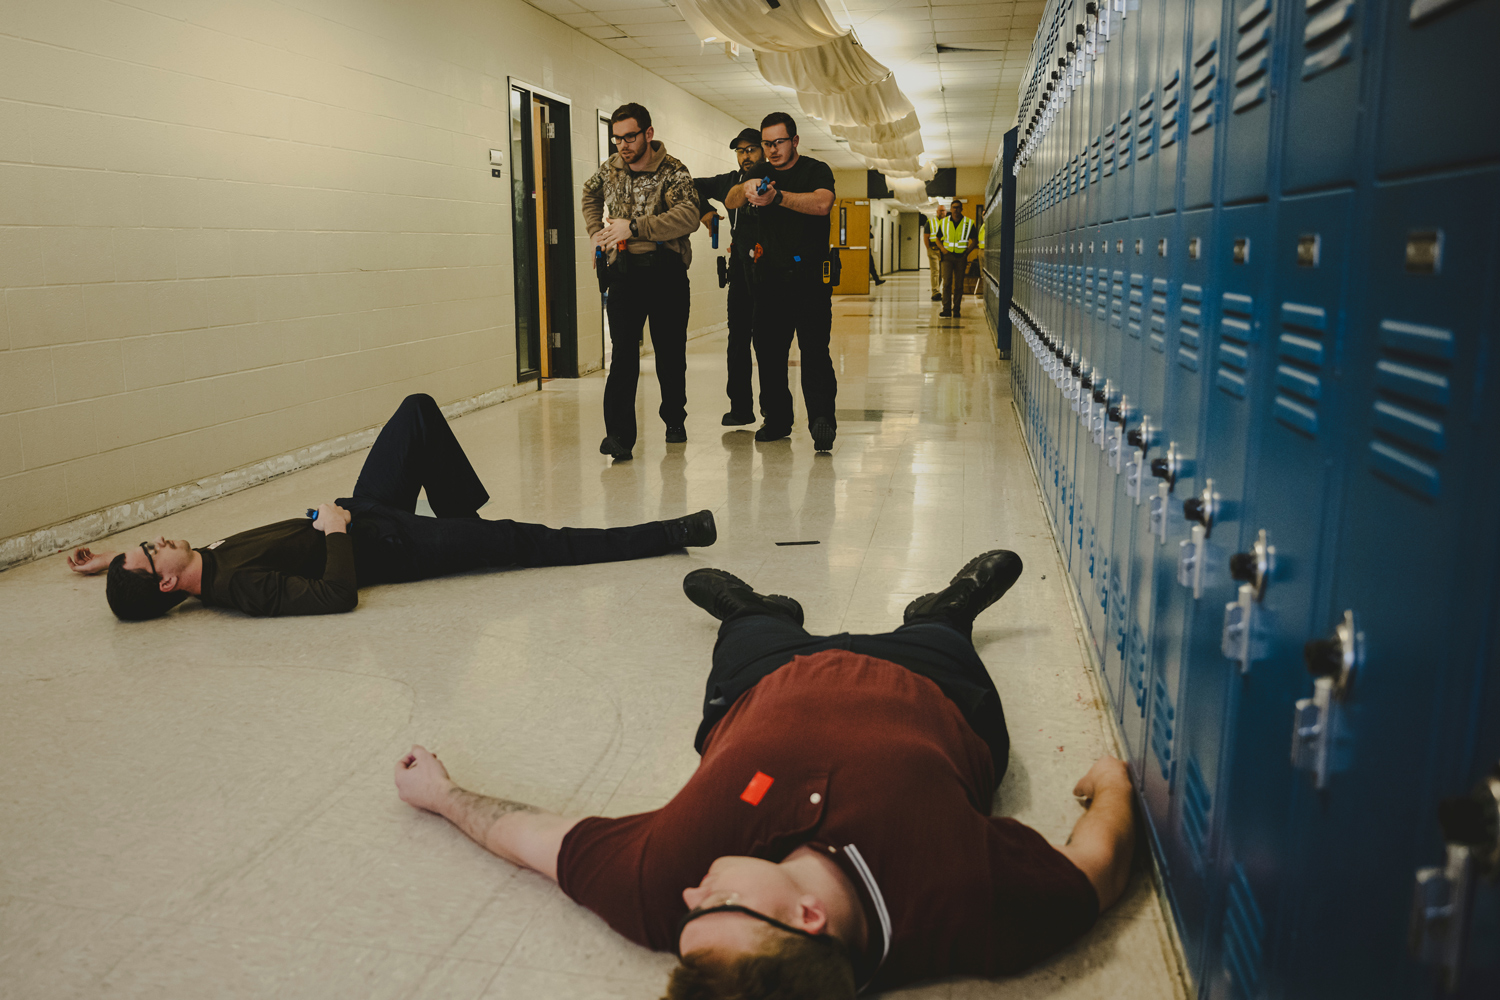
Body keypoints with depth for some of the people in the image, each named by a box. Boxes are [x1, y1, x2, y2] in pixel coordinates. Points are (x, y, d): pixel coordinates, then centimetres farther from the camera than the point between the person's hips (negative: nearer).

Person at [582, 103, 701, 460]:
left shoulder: (673, 172, -10)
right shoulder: (609, 169, 8)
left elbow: (688, 216, -28)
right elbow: (590, 194, 31)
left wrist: (634, 226, -31)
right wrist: (597, 233, 17)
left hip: (666, 270, -2)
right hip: (624, 270, 2)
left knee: (670, 351, 7)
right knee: (623, 351, -11)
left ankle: (674, 420, 27)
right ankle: (619, 434, -16)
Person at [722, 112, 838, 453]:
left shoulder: (816, 170, 2)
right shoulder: (762, 175, 15)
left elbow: (822, 203, -18)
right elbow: (730, 202, 0)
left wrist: (778, 197, -32)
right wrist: (745, 189, -24)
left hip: (809, 275, -4)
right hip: (769, 276, 5)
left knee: (814, 350, -13)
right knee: (768, 350, 5)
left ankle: (822, 421, -16)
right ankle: (776, 420, 15)